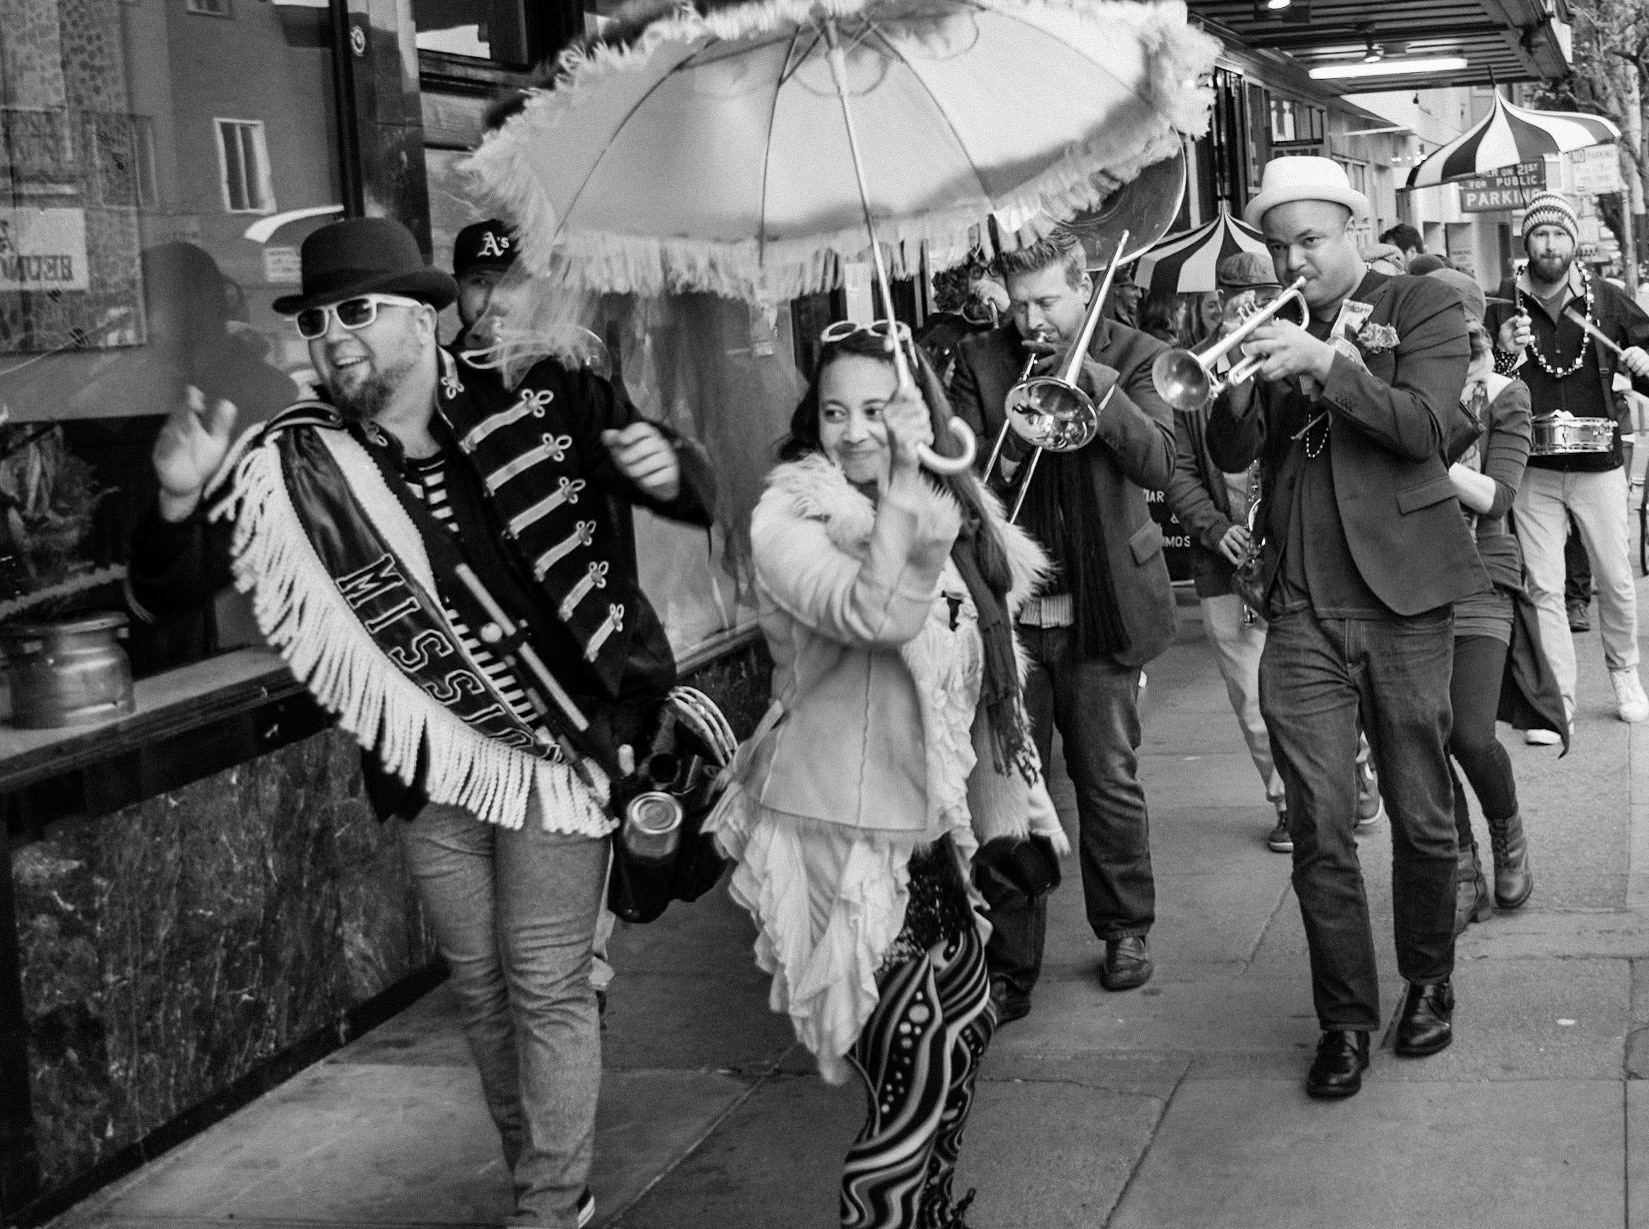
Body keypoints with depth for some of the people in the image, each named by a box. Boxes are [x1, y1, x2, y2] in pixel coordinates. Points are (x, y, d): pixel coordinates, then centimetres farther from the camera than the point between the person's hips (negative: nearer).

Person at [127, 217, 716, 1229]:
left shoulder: (543, 404, -11)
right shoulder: (300, 469, -8)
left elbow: (698, 498, -1)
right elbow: (164, 591, -10)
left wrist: (670, 469, -26)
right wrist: (180, 499, -31)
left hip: (561, 740, -3)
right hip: (433, 767, 3)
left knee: (547, 985, 0)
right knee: (480, 986, 16)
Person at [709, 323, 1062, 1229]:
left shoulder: (951, 511, 7)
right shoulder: (789, 520, -16)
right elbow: (876, 614, -35)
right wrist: (903, 481, -38)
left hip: (927, 823, 8)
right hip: (845, 834, -8)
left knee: (965, 1027, 21)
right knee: (914, 1077, -9)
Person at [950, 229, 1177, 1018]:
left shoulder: (1134, 356, 2)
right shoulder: (980, 362, 5)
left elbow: (1160, 465, -12)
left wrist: (1091, 378, -18)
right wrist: (1011, 448, -21)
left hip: (1101, 606, -1)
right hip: (1005, 611, 1)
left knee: (1109, 782, 8)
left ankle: (1125, 930, 28)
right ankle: (1008, 965, 7)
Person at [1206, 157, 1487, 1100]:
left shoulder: (1424, 307, 4)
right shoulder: (1269, 329, 13)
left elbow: (1428, 427, -11)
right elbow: (1232, 456, 3)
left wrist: (1325, 362, -20)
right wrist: (1239, 385, -16)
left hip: (1403, 596, -2)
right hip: (1303, 612, 2)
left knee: (1422, 817, 8)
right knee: (1320, 829, 0)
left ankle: (1429, 981, 28)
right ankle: (1345, 1017, 11)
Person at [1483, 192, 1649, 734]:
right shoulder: (1503, 304, 0)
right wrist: (1504, 353, -16)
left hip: (1599, 463, 0)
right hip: (1532, 469, 0)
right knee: (1543, 587, 0)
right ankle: (1557, 701, 7)